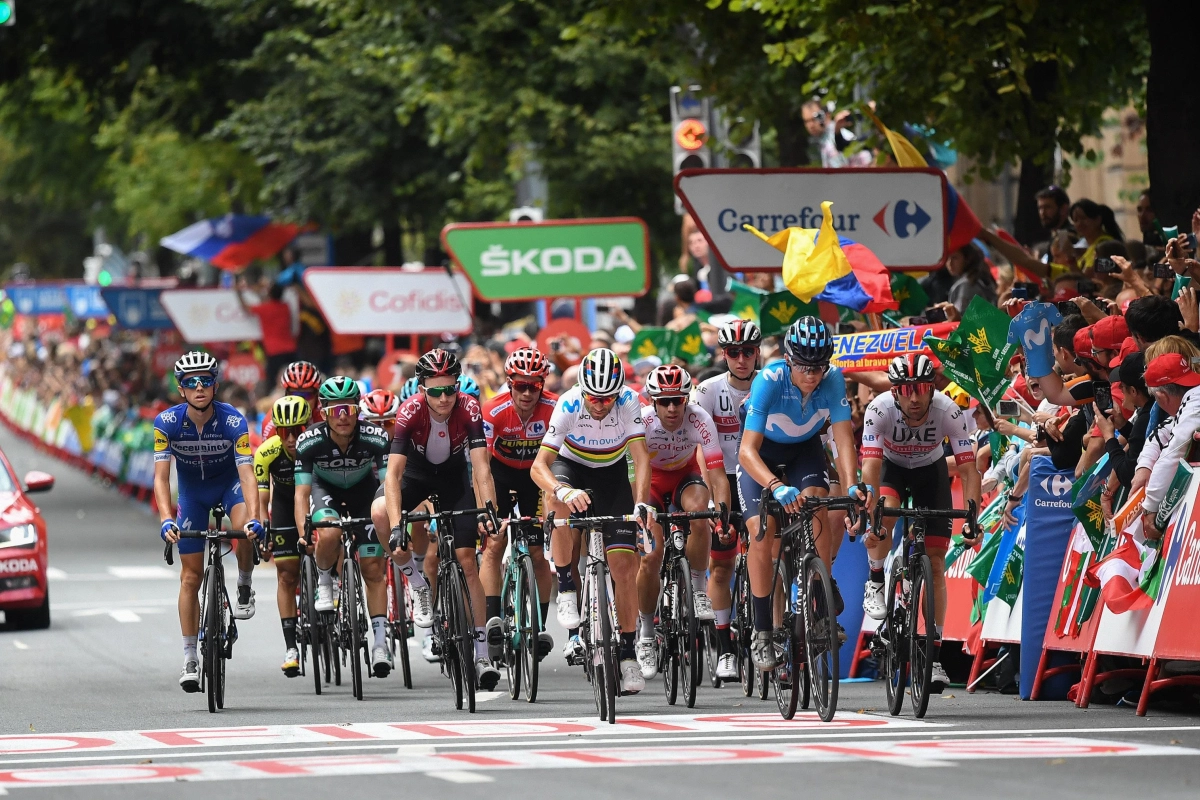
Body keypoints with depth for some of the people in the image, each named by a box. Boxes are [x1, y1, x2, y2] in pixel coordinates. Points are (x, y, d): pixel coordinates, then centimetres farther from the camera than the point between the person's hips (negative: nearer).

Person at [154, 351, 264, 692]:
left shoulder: (233, 421, -28)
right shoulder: (167, 422, -25)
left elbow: (247, 473, -34)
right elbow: (161, 476, -27)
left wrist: (254, 518, -48)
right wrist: (166, 520, -42)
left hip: (229, 483, -1)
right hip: (192, 491, 2)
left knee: (245, 529, -35)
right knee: (191, 575, 1)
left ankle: (244, 588, -5)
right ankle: (190, 657, 8)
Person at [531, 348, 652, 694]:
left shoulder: (628, 402, -26)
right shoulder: (569, 405, -30)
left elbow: (641, 456, -29)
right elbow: (539, 466, -34)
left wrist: (641, 502, -46)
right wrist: (563, 491, -54)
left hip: (612, 473, 1)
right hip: (572, 466, -1)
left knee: (624, 562, -10)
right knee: (559, 500, -38)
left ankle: (628, 653, -1)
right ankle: (566, 587, -22)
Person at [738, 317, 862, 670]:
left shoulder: (833, 380, -28)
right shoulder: (768, 381, -36)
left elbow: (844, 439, -28)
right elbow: (747, 450, -40)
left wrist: (851, 486, -46)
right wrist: (776, 486, -57)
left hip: (805, 447, 2)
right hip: (762, 450, -2)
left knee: (816, 506, -26)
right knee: (761, 531, -17)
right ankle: (762, 633, -6)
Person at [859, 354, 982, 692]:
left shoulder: (949, 412, -31)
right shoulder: (879, 410, -33)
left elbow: (968, 469, -31)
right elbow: (871, 465, -39)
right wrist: (869, 515, -51)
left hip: (931, 471, 1)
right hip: (891, 466, -1)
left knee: (935, 563, -6)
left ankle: (935, 657, -3)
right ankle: (875, 584, -7)